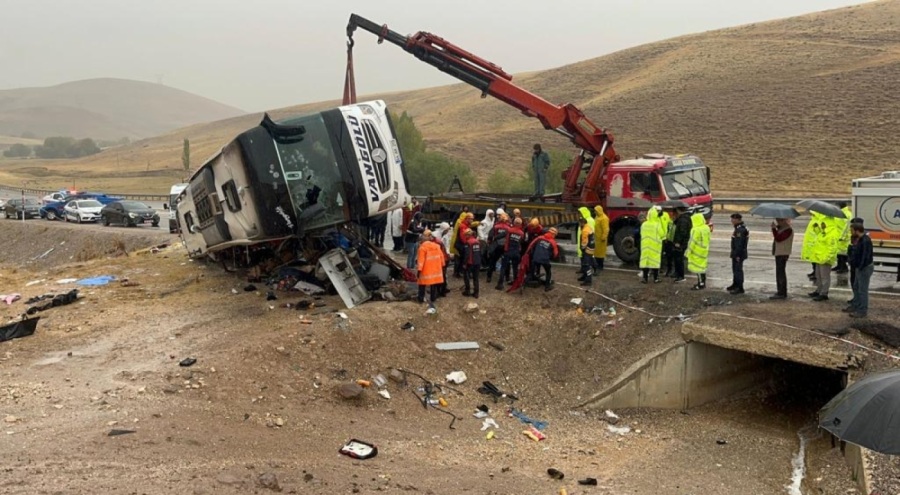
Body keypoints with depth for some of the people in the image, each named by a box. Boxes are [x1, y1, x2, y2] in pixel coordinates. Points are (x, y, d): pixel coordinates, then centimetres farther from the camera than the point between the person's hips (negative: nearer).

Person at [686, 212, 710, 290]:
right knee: (702, 266, 17)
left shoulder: (696, 230, -21)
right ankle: (702, 283, 25)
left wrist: (688, 251, -12)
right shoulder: (707, 228, 6)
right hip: (704, 251, 9)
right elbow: (708, 239, 13)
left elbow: (692, 242, -19)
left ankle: (701, 284, -1)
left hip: (697, 252, -9)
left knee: (697, 267, -3)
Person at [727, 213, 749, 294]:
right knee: (735, 269, 21)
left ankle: (740, 288, -3)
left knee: (738, 270, -7)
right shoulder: (738, 228, 14)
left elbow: (739, 244, -25)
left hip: (739, 254, -11)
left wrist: (737, 255, -25)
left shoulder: (741, 230, -21)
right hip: (736, 253, 11)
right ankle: (735, 284, 35)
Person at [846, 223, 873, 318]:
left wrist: (860, 267, -22)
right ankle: (855, 306, 33)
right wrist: (850, 260, 9)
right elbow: (855, 253, 20)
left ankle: (862, 311, 2)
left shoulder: (866, 241, -23)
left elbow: (866, 257, -26)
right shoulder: (858, 239, 8)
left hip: (865, 268, -11)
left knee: (862, 290, -4)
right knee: (856, 287, 20)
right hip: (860, 267, 11)